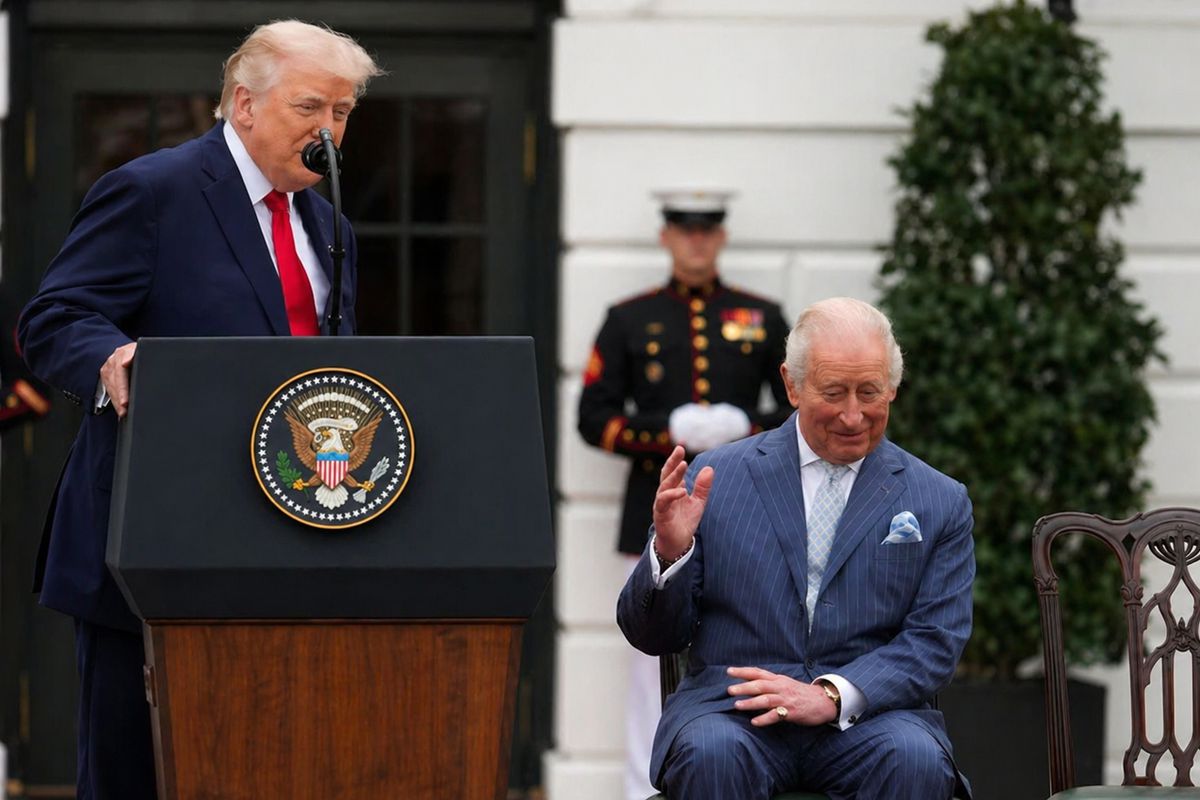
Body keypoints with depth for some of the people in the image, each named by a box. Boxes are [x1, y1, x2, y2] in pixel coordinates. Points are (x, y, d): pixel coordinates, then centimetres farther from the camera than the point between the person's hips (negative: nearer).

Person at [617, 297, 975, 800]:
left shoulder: (940, 503, 10)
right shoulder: (715, 478, 8)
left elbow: (935, 644, 2)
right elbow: (651, 637, 9)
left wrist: (831, 696, -15)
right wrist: (668, 551, -13)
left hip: (865, 715, 1)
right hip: (732, 705, -1)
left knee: (915, 758, -32)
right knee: (710, 753, -34)